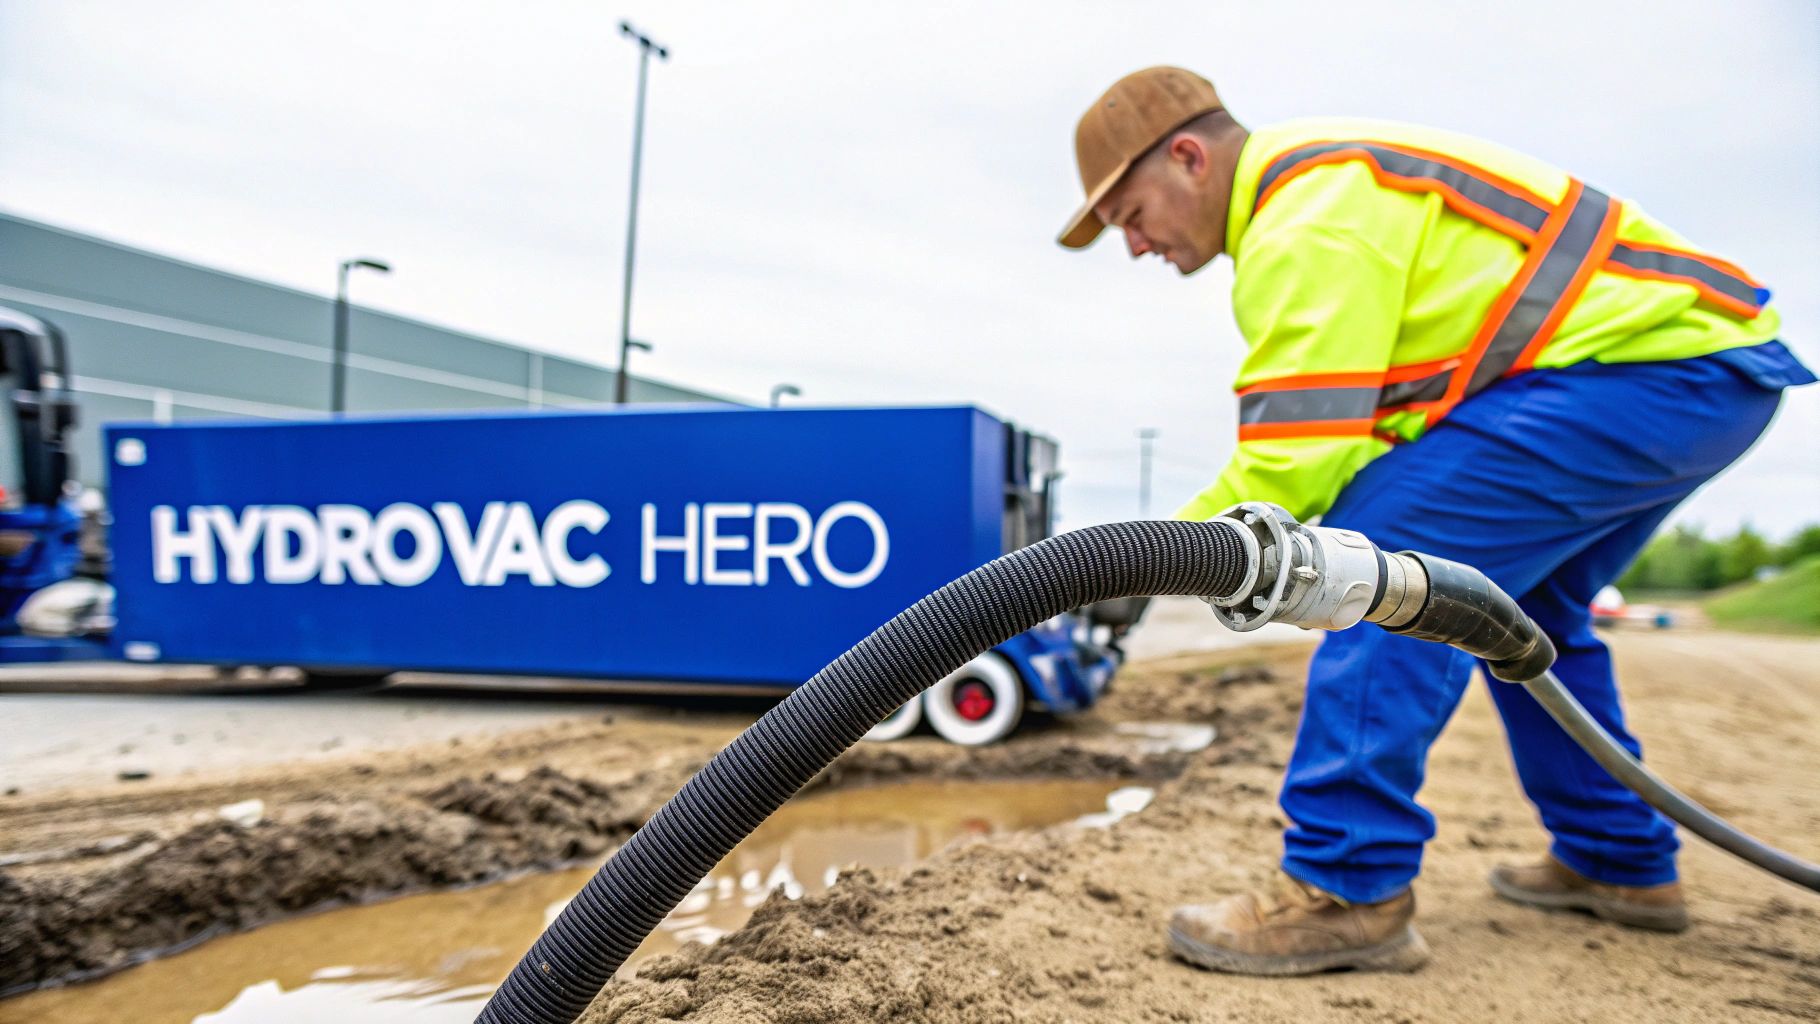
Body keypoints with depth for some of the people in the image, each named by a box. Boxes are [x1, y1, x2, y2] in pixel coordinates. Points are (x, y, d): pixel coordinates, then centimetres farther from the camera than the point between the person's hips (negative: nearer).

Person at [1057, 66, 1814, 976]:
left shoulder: (1310, 217, -18)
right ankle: (1620, 863, 32)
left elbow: (1296, 455, -23)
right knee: (1519, 600, 22)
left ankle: (1349, 889, -17)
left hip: (1656, 358, -11)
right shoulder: (1323, 184, 16)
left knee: (1389, 555, -20)